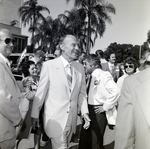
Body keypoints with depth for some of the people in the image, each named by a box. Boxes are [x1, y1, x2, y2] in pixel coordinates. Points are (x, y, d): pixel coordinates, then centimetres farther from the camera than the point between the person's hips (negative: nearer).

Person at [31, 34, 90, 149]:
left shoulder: (80, 67, 2)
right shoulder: (49, 65, -11)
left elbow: (82, 92, 7)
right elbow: (41, 92, -7)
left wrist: (85, 112, -4)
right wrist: (35, 115, -1)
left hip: (72, 119, 5)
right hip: (55, 118, -4)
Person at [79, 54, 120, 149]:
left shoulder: (104, 75, -15)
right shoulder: (92, 76, 12)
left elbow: (116, 91, -27)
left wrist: (105, 106, -19)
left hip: (98, 112, -8)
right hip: (89, 110, 8)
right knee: (84, 140, 16)